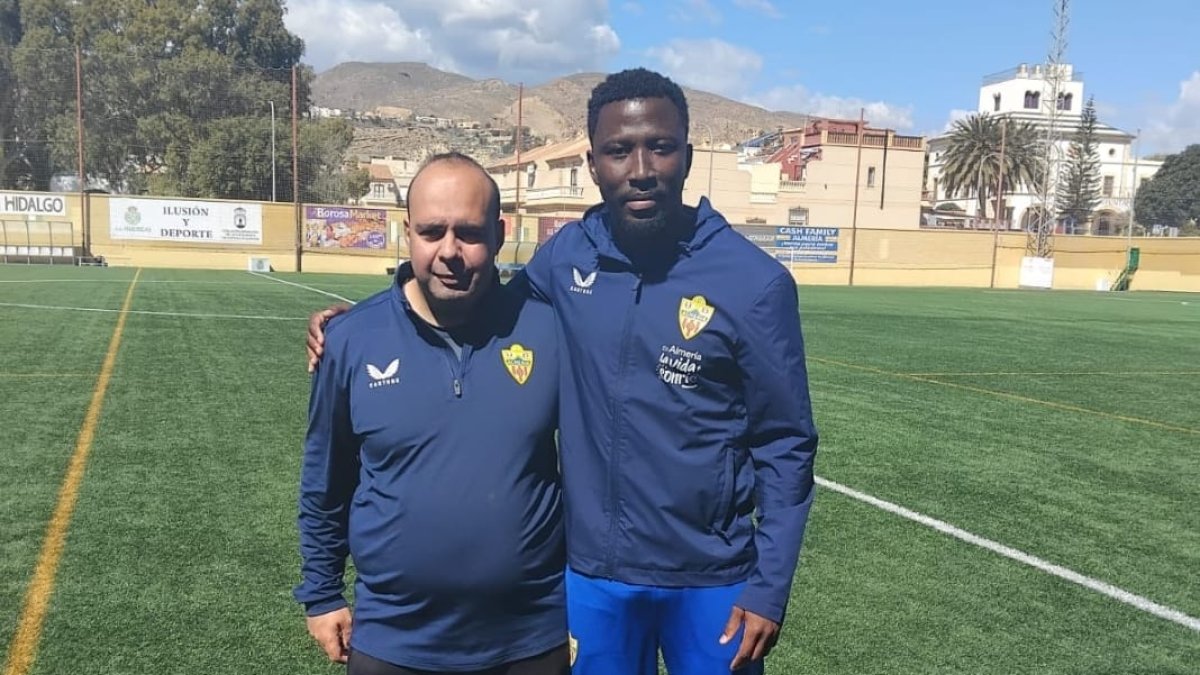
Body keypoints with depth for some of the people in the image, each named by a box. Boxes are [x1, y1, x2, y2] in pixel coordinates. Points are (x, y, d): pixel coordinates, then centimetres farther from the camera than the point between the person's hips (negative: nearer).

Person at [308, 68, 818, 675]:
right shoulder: (565, 256, -5)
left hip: (710, 580, -2)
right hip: (591, 572, 3)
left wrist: (769, 587, -8)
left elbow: (785, 445, -6)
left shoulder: (754, 281, -13)